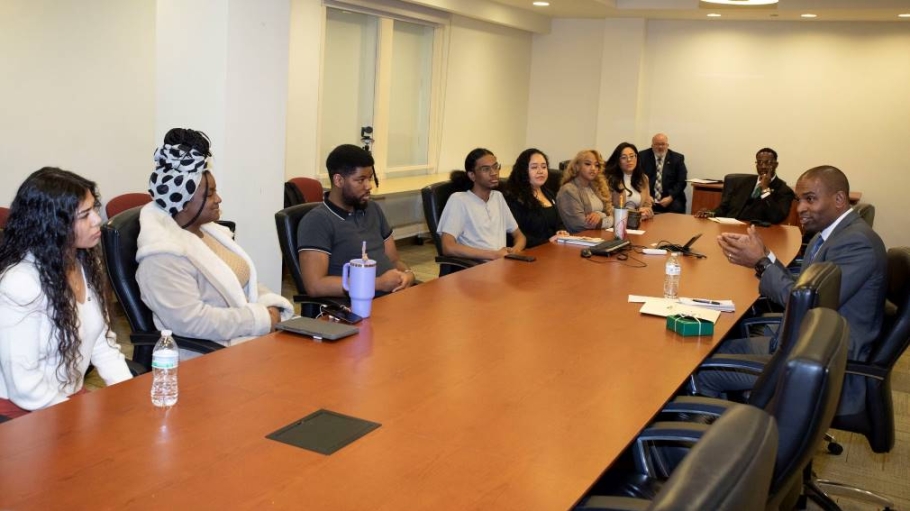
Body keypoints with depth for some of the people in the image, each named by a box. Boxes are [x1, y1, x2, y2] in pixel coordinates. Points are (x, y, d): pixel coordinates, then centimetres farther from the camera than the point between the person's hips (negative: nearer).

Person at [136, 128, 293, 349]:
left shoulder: (209, 230, 12)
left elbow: (246, 284, 17)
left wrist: (272, 307, -3)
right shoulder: (164, 258, -16)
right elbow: (189, 321, -24)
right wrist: (260, 318, -20)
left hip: (250, 335, 9)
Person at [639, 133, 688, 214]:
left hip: (670, 197, 1)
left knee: (677, 208, -29)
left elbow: (681, 181, 2)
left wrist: (670, 197, -14)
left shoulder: (677, 158, 7)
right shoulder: (643, 156, 7)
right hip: (648, 196, -1)